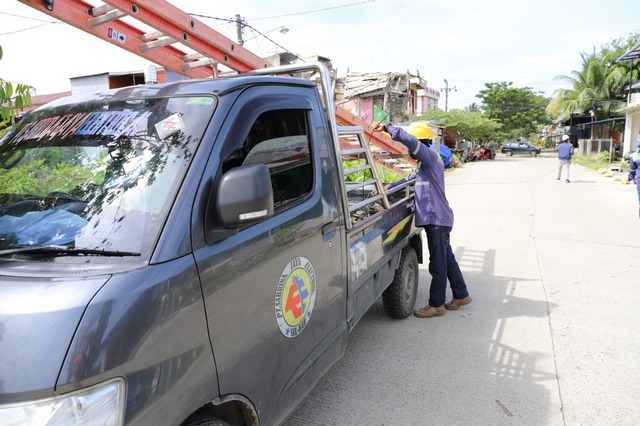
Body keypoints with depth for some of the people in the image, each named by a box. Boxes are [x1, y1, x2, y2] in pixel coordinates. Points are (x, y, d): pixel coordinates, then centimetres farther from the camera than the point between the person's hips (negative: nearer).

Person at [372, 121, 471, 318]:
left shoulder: (431, 156, -12)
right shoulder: (423, 166, 18)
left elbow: (409, 140, -26)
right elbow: (408, 180, 28)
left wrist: (387, 128, -21)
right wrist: (387, 188, 21)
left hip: (437, 219, -10)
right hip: (437, 219, 10)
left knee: (438, 263, -1)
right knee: (447, 259, 18)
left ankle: (436, 305, 8)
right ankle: (461, 296, 31)